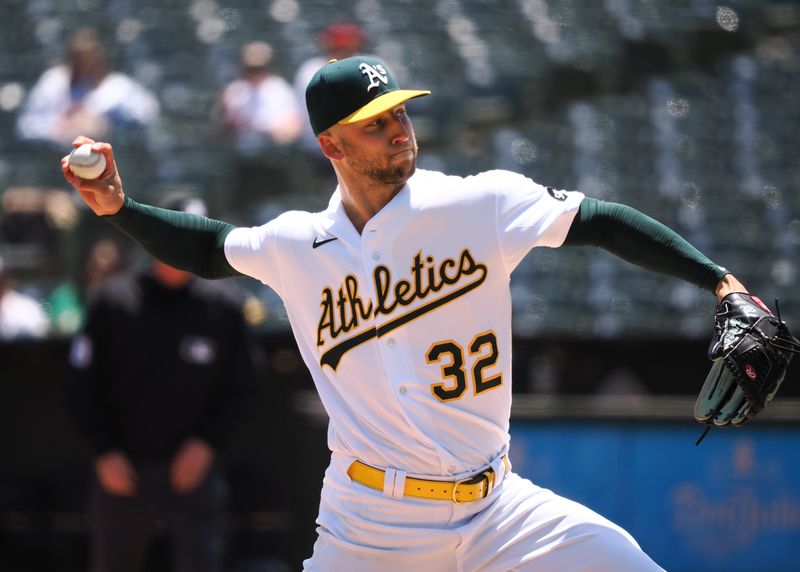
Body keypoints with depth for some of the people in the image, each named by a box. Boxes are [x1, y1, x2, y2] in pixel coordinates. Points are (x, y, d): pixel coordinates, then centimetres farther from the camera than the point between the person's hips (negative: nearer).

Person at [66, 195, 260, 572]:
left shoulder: (225, 306, 0)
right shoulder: (113, 301, 0)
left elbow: (240, 387, 6)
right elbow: (83, 388, 3)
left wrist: (207, 443, -7)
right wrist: (104, 452, -6)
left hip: (192, 468, -1)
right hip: (122, 470, 1)